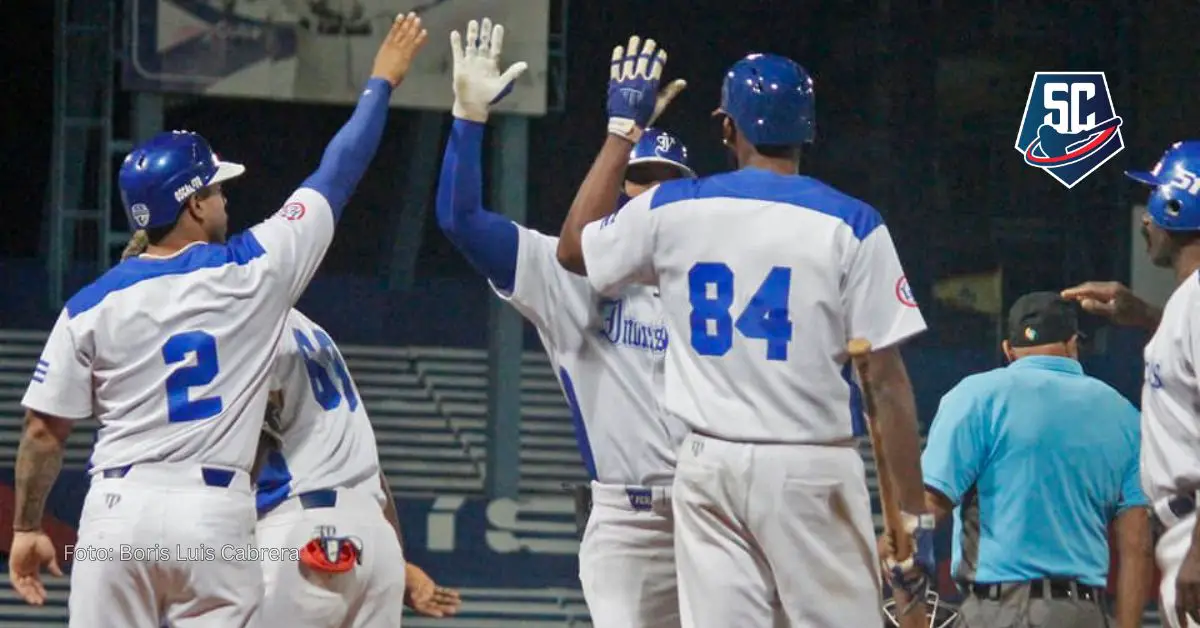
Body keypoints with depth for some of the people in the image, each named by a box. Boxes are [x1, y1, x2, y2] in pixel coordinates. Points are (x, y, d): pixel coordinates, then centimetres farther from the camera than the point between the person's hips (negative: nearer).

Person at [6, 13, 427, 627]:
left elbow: (43, 430, 3)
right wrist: (381, 81, 25)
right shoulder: (255, 269, 1)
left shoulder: (90, 306, 3)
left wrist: (26, 528, 14)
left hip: (117, 511, 1)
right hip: (215, 516, -1)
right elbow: (335, 176, 12)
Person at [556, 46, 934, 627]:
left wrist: (622, 128, 31)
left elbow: (573, 247, 25)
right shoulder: (850, 225, -5)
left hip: (708, 470, 3)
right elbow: (886, 382, -9)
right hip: (810, 471, -3)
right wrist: (913, 515, -6)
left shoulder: (671, 211, 3)